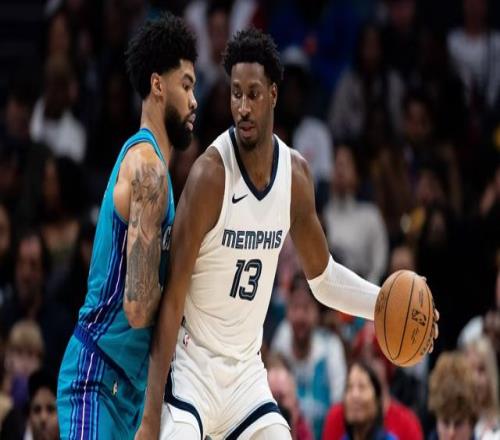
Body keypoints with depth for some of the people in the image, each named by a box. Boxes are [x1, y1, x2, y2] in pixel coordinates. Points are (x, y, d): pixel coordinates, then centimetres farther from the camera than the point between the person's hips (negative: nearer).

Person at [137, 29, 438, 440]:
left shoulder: (296, 173, 0)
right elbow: (173, 299, -18)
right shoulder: (210, 174, -19)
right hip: (192, 367, -6)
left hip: (247, 373, 6)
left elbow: (323, 277, 16)